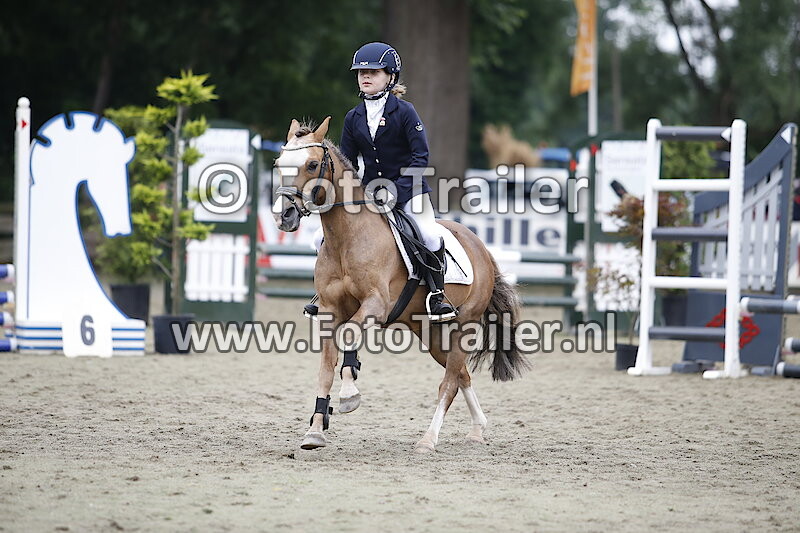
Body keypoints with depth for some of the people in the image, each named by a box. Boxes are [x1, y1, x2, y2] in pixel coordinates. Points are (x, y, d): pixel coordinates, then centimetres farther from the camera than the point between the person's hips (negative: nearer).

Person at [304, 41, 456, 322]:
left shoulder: (404, 111, -8)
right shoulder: (354, 118, 6)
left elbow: (421, 156, -12)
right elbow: (346, 163, 11)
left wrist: (398, 188, -22)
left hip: (407, 188, -5)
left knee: (430, 236, -28)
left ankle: (437, 294, -14)